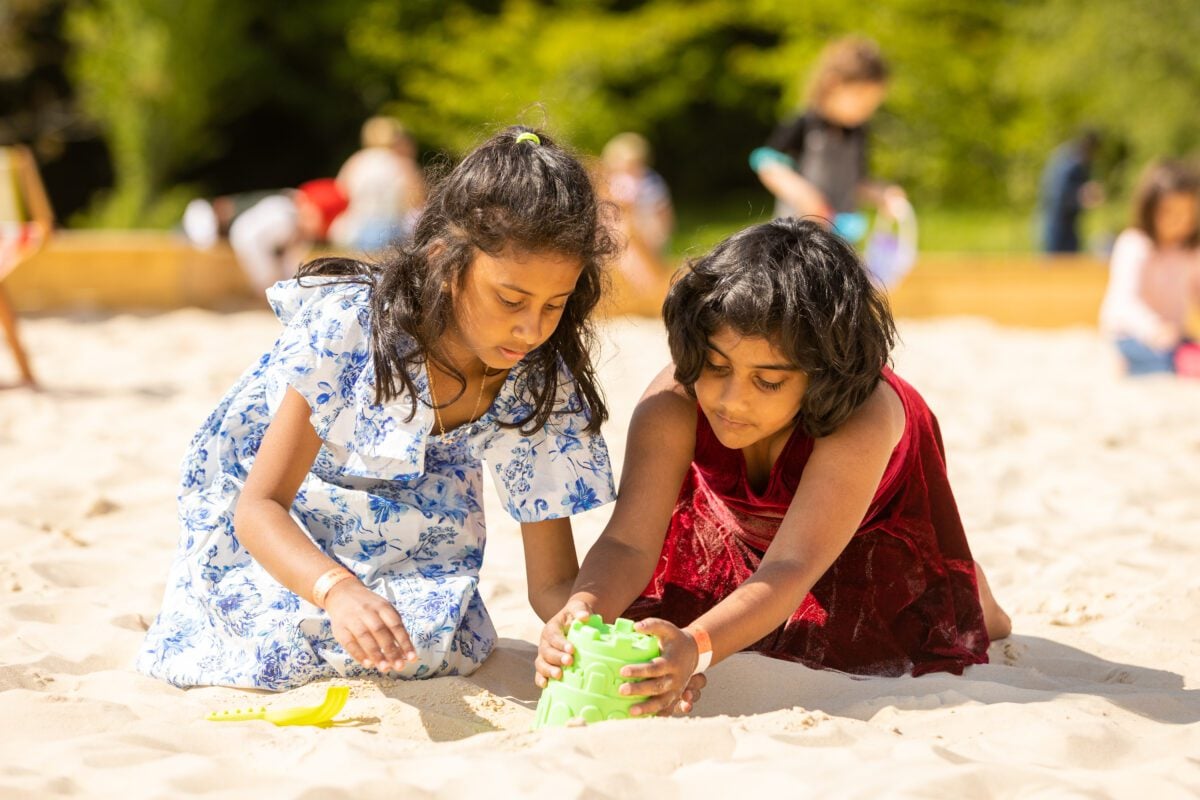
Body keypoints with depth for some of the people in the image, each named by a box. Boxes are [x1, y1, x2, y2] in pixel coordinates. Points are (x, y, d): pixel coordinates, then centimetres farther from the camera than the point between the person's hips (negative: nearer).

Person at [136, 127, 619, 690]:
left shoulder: (540, 385, -23)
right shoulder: (347, 322, -35)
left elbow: (553, 581, -18)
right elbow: (260, 506, -35)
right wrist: (340, 591, -55)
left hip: (395, 525, 3)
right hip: (277, 521, -2)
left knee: (440, 646, -22)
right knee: (287, 648, -23)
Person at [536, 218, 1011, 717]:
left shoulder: (863, 419, -46)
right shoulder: (673, 403, -38)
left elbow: (791, 568, -54)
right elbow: (629, 542, -42)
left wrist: (697, 647, -72)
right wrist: (585, 610, -66)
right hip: (744, 529, 2)